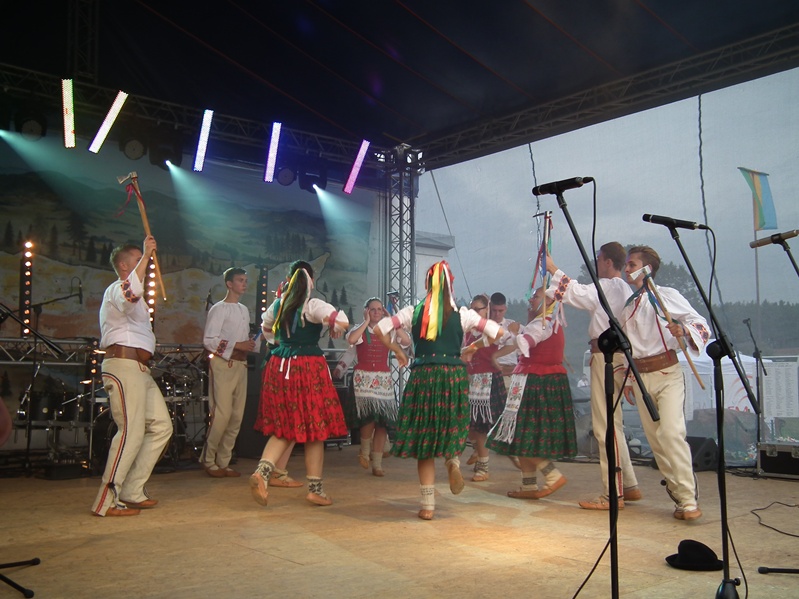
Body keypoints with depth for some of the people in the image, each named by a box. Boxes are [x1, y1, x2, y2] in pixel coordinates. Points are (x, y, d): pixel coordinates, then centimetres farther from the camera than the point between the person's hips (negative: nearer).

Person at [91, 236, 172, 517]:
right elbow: (130, 293, -31)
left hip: (139, 368, 10)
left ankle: (131, 492, 11)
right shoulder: (116, 289, -6)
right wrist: (146, 256, -28)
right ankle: (106, 501, -9)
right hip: (122, 365, -10)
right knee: (131, 431, -14)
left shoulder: (134, 296, 28)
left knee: (161, 427, 7)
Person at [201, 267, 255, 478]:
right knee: (222, 414, -12)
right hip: (223, 364, -8)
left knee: (237, 416, 5)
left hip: (241, 364, 8)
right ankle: (208, 460, 2)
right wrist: (237, 345, -17)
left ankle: (223, 462, 12)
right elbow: (208, 340, -13)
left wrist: (250, 344, 8)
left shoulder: (244, 310, 20)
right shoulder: (219, 309, -5)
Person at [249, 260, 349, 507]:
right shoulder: (312, 305, -9)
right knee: (314, 430, 5)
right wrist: (334, 330, -1)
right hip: (308, 367, -5)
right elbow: (342, 321, -22)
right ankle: (315, 489, 13)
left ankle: (262, 471, -8)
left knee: (284, 428, 14)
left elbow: (266, 329, 26)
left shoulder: (277, 305, 9)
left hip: (279, 366, 5)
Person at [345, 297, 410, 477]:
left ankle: (377, 464, 13)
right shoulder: (360, 330, 1)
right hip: (364, 378, -3)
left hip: (384, 379, 4)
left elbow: (407, 341, -9)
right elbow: (351, 339, -24)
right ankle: (364, 452, 10)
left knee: (383, 422, 2)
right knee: (369, 418, -20)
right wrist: (366, 321, -14)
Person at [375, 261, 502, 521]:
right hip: (454, 376, 1)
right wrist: (473, 348, 18)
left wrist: (396, 350, 10)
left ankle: (428, 505, 8)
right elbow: (497, 332, 7)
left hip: (422, 377, 0)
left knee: (423, 441, 7)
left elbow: (379, 329, -3)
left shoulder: (413, 312, 1)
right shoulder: (463, 314, 3)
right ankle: (454, 459, -8)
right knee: (452, 428, 24)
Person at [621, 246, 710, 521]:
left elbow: (700, 323, -8)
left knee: (672, 432, -19)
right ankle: (677, 491, 19)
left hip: (667, 373, -6)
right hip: (640, 376, 6)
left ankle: (688, 500, -14)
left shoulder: (667, 295, -3)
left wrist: (684, 330, -29)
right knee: (655, 438, 6)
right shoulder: (628, 305, 16)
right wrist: (627, 379, 18)